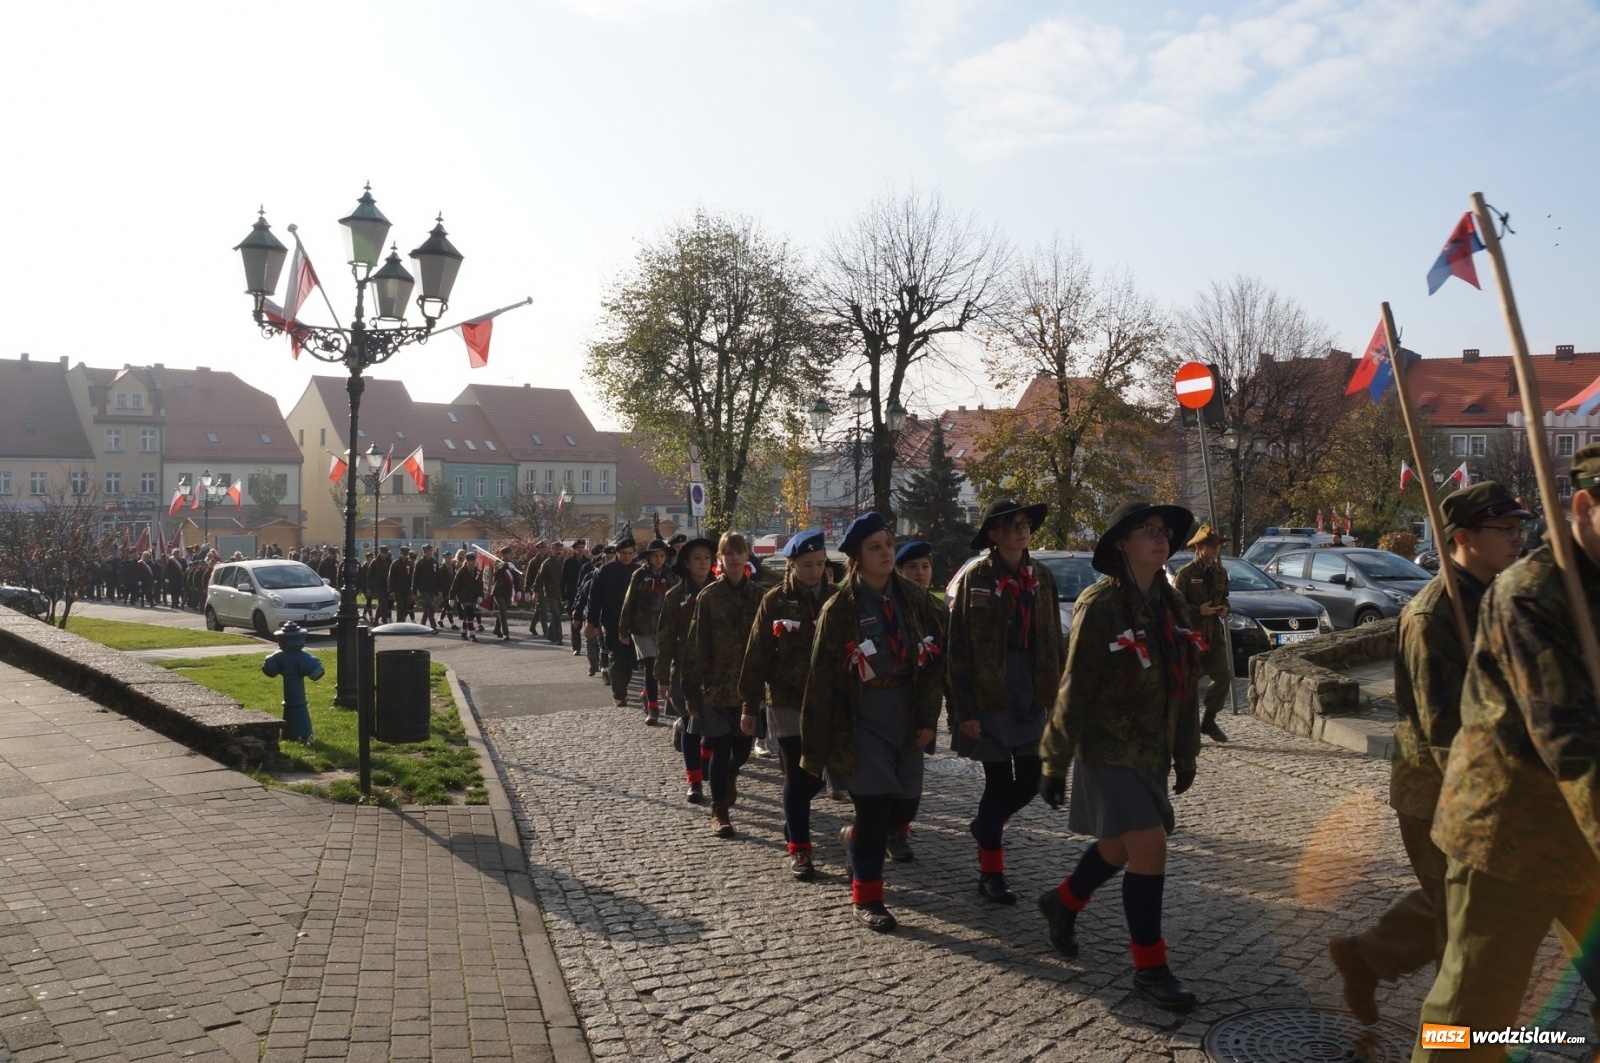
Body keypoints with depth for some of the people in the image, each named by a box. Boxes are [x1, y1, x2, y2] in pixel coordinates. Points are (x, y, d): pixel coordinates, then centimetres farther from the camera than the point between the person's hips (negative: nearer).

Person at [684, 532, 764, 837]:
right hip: (717, 686, -2)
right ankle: (719, 809, 16)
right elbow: (696, 646, -5)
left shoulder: (757, 595, 1)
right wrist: (692, 692, -6)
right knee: (720, 749, 2)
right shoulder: (708, 596, -5)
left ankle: (730, 777, 45)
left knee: (743, 746, 12)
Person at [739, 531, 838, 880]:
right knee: (797, 777, 1)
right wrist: (749, 705, -4)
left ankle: (793, 820, 38)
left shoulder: (835, 598, 2)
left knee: (816, 773, 8)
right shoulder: (775, 601, -5)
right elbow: (758, 655, -3)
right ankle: (798, 849, 13)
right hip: (787, 703, -3)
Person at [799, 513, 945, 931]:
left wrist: (927, 718, -3)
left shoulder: (914, 599, 2)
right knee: (873, 806, -5)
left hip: (905, 719, 4)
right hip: (862, 721, -4)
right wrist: (815, 747, -7)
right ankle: (866, 898, 13)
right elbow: (822, 680, -7)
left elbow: (933, 659, 4)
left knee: (903, 806, 6)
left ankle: (855, 837, 39)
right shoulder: (840, 609, -8)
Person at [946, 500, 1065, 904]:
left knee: (1030, 780, 6)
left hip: (1031, 695, 5)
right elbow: (958, 650, -9)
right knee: (999, 781, 1)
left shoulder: (1041, 578, 6)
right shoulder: (974, 580, -8)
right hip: (989, 697, -5)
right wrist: (964, 711, -12)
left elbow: (1053, 642, 10)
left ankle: (985, 825, 36)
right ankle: (991, 874, 17)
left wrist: (1053, 697, 7)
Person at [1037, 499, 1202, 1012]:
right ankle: (1149, 967, 8)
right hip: (1110, 750, -7)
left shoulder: (1170, 604, 6)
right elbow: (1075, 690, -13)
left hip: (1152, 753, 7)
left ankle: (1063, 902, 44)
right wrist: (1055, 764, -10)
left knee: (1120, 848, 18)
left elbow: (1186, 682, 13)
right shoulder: (1100, 606, -15)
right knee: (1149, 851, -9)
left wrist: (1185, 753, 16)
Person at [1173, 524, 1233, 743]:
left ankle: (1209, 720, 13)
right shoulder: (1185, 574, -11)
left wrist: (1224, 608, 2)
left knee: (1225, 676, -3)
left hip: (1215, 634, 6)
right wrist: (1199, 611, -22)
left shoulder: (1220, 573, 10)